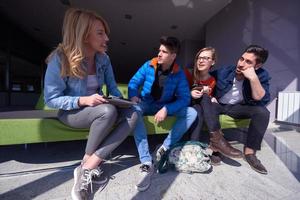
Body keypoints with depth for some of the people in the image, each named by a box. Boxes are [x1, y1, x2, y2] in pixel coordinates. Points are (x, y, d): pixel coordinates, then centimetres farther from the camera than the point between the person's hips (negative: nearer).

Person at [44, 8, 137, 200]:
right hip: (71, 112, -4)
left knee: (132, 115, -21)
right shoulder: (60, 59, -15)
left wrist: (121, 99, -14)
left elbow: (112, 86, 5)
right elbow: (51, 99, -13)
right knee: (108, 111, -36)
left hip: (98, 110, 5)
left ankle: (87, 167, -17)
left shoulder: (103, 58, -1)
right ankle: (88, 161, -6)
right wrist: (83, 100, -28)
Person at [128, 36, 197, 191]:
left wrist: (166, 109, -29)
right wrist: (133, 96, -25)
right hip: (146, 104, 0)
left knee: (192, 113, -18)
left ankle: (165, 148, -15)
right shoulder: (149, 66, -6)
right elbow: (133, 83, -2)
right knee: (133, 109, -34)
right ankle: (146, 163, -32)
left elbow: (185, 98, -13)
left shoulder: (179, 74, -7)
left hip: (167, 106, 1)